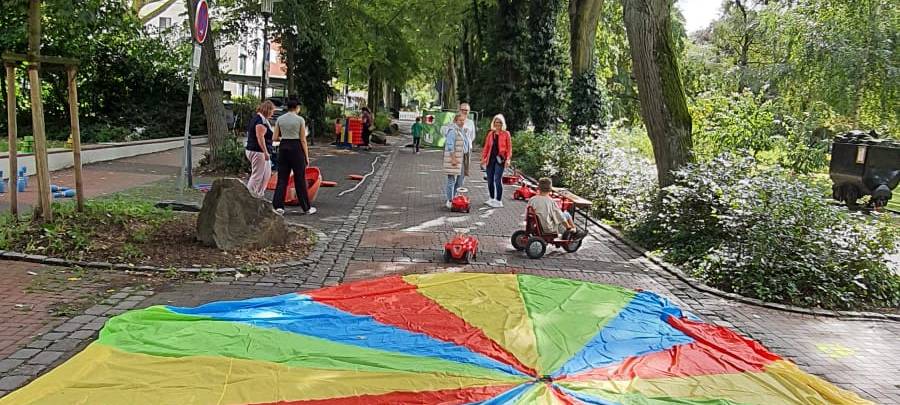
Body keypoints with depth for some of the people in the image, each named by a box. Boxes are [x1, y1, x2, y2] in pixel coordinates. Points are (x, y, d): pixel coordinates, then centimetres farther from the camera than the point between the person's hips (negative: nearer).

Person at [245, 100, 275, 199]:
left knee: (267, 173, 18)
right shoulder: (261, 120, -17)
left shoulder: (256, 117, 15)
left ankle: (260, 195, 24)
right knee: (257, 176, -4)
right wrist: (265, 152, -23)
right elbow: (260, 137, -24)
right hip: (258, 152, -11)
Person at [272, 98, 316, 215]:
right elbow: (303, 139, -7)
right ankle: (306, 207, 12)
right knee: (300, 179, 4)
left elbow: (275, 137, 4)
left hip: (283, 147, 4)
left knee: (282, 178, 8)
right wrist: (307, 156, -2)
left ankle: (278, 206, 1)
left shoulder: (280, 119, 4)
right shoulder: (300, 119, -6)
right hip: (296, 148, -3)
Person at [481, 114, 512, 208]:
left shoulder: (506, 134, 1)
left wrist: (508, 159, -9)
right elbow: (486, 146, 13)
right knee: (490, 180, 8)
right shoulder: (490, 133, 11)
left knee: (498, 180, -9)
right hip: (490, 158, 4)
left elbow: (509, 148, 0)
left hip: (500, 159, -4)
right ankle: (492, 199, 23)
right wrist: (483, 158, 6)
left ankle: (499, 201, -2)